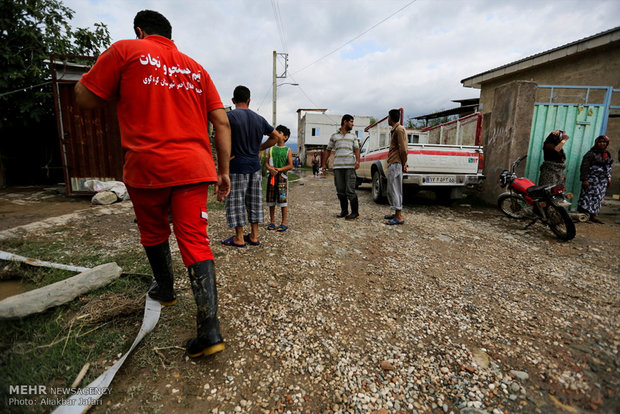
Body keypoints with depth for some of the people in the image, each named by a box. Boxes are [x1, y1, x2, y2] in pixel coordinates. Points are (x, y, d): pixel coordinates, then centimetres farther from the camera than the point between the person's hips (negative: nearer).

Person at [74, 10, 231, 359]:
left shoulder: (126, 50, 6)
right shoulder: (196, 69, 17)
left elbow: (85, 98, 8)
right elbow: (222, 123, 9)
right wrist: (224, 171, 10)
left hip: (147, 166, -2)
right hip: (194, 168, 3)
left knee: (154, 234, 21)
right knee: (196, 241, 0)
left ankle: (165, 289, 42)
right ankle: (210, 328, -4)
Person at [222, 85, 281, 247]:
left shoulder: (230, 116, -7)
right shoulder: (259, 119, 8)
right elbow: (276, 136, 15)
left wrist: (228, 155, -7)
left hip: (237, 167, -5)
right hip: (255, 166, 5)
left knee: (236, 202, 3)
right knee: (254, 201, 11)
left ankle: (239, 238, 10)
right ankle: (254, 236, 18)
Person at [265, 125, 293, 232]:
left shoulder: (287, 150, 1)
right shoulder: (271, 149, 11)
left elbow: (290, 165, -4)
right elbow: (267, 163, 9)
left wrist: (280, 169, -17)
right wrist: (270, 168, -13)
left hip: (282, 176, -4)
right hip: (271, 176, 4)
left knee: (283, 200, -3)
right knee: (271, 200, 7)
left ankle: (284, 222, 7)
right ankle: (272, 222, 19)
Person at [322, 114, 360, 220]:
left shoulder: (353, 136, 15)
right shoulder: (334, 136, 14)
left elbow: (357, 149, 7)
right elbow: (328, 150, 17)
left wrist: (357, 160, -12)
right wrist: (324, 163, 11)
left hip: (350, 166, -1)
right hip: (337, 167, 2)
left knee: (350, 190, -7)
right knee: (340, 190, 5)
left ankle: (355, 213, 1)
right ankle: (344, 211, 17)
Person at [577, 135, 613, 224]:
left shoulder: (607, 154, 14)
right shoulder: (591, 154, -8)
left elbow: (609, 167, 22)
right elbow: (584, 167, -13)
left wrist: (609, 178, 16)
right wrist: (584, 179, -18)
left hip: (603, 181, 7)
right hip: (592, 179, -7)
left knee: (598, 198, 7)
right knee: (587, 197, -7)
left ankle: (593, 216, 12)